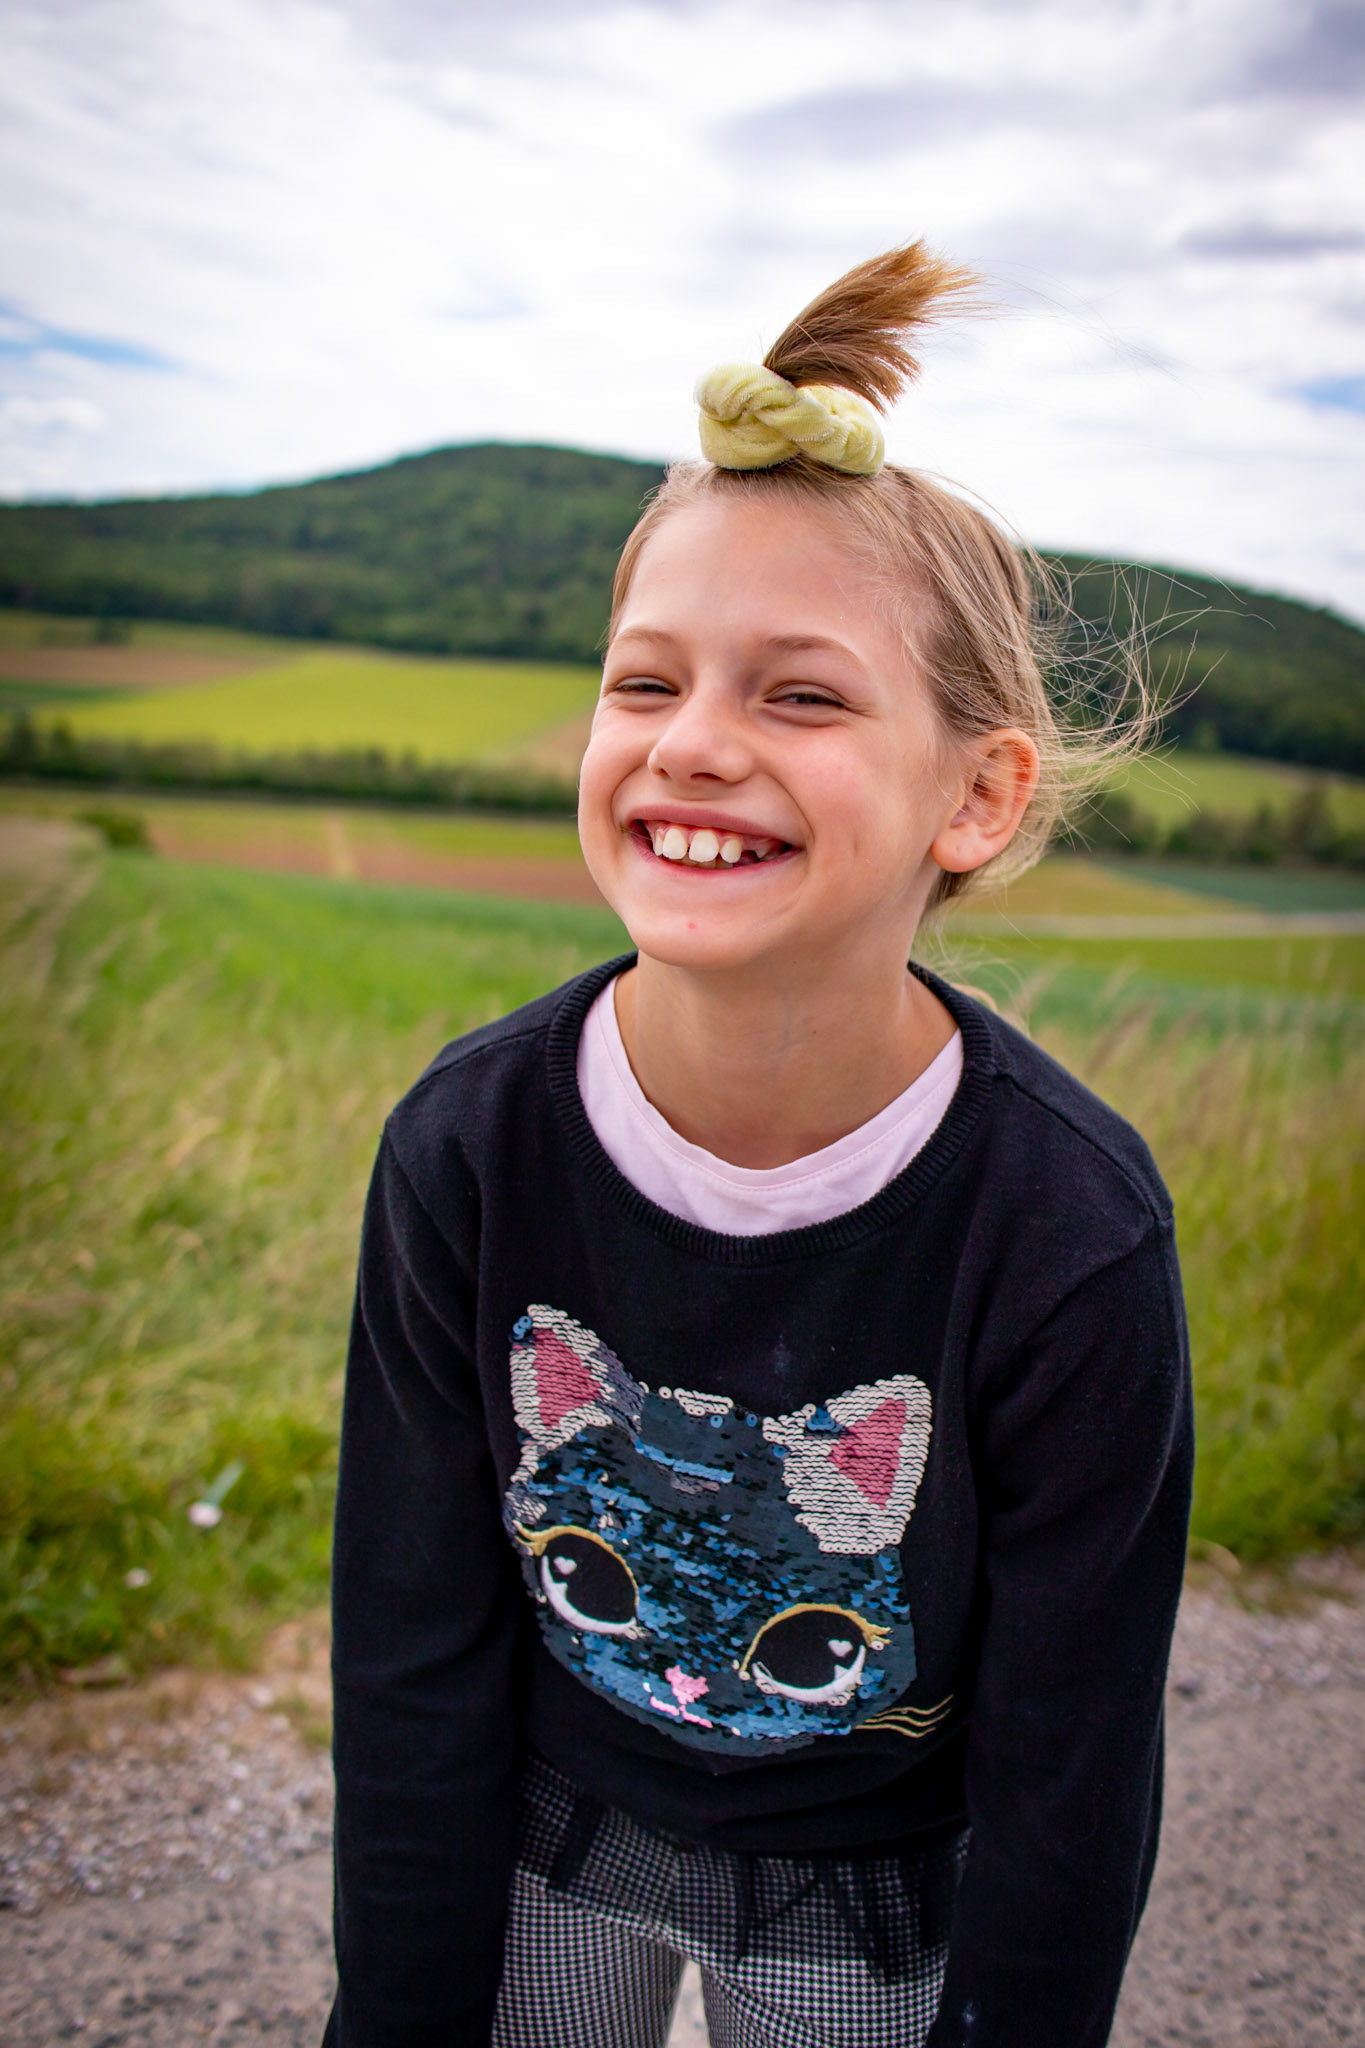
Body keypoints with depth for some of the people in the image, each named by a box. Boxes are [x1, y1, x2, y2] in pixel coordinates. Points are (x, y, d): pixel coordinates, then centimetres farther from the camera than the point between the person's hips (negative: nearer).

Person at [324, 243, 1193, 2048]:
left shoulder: (1071, 1239, -28)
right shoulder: (466, 1150, -22)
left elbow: (1066, 1783, -15)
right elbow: (418, 1663, -11)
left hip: (880, 1892, -1)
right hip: (544, 1824, 2)